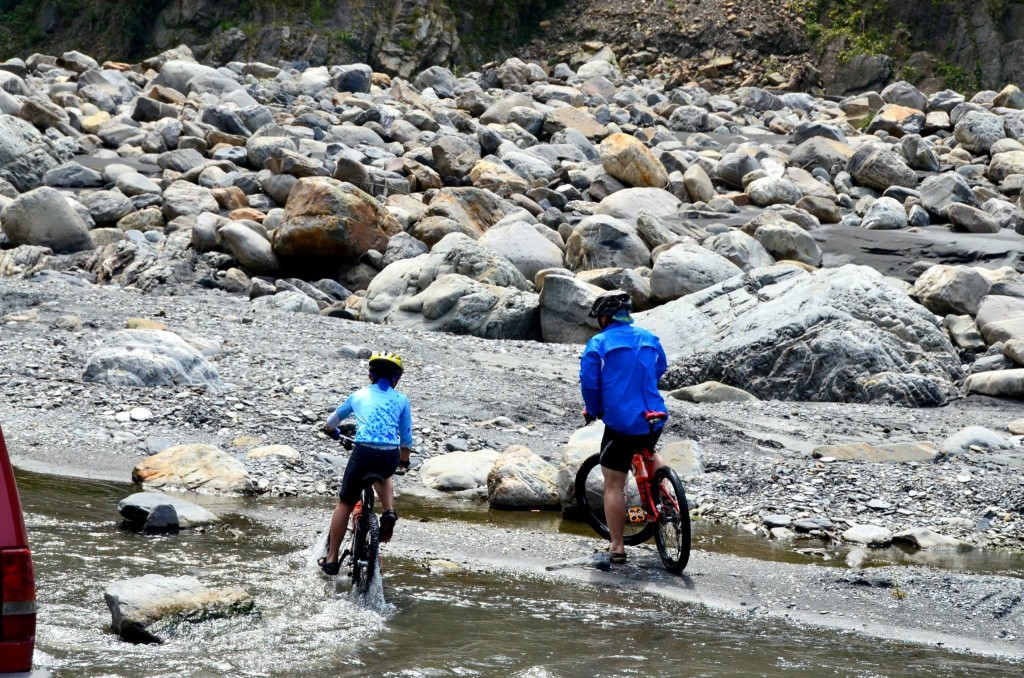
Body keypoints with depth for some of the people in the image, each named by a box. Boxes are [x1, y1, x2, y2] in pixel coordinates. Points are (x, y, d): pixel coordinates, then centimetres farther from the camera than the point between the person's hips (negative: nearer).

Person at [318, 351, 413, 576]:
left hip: (363, 452, -1)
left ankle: (331, 559, 16)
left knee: (345, 504, 14)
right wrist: (404, 460, 40)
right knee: (384, 475, 38)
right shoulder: (401, 400, 16)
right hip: (390, 456, 1)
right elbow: (406, 437, 21)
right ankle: (388, 511, 12)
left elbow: (334, 418, 37)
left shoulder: (359, 395, 19)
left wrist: (330, 429, 60)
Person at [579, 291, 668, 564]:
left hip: (621, 423, -5)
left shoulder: (599, 343, -7)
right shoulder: (649, 339, 9)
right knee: (648, 451, 38)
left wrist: (593, 411, 7)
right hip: (654, 419, 5)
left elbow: (589, 382, -10)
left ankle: (617, 547, 1)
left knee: (614, 485, 2)